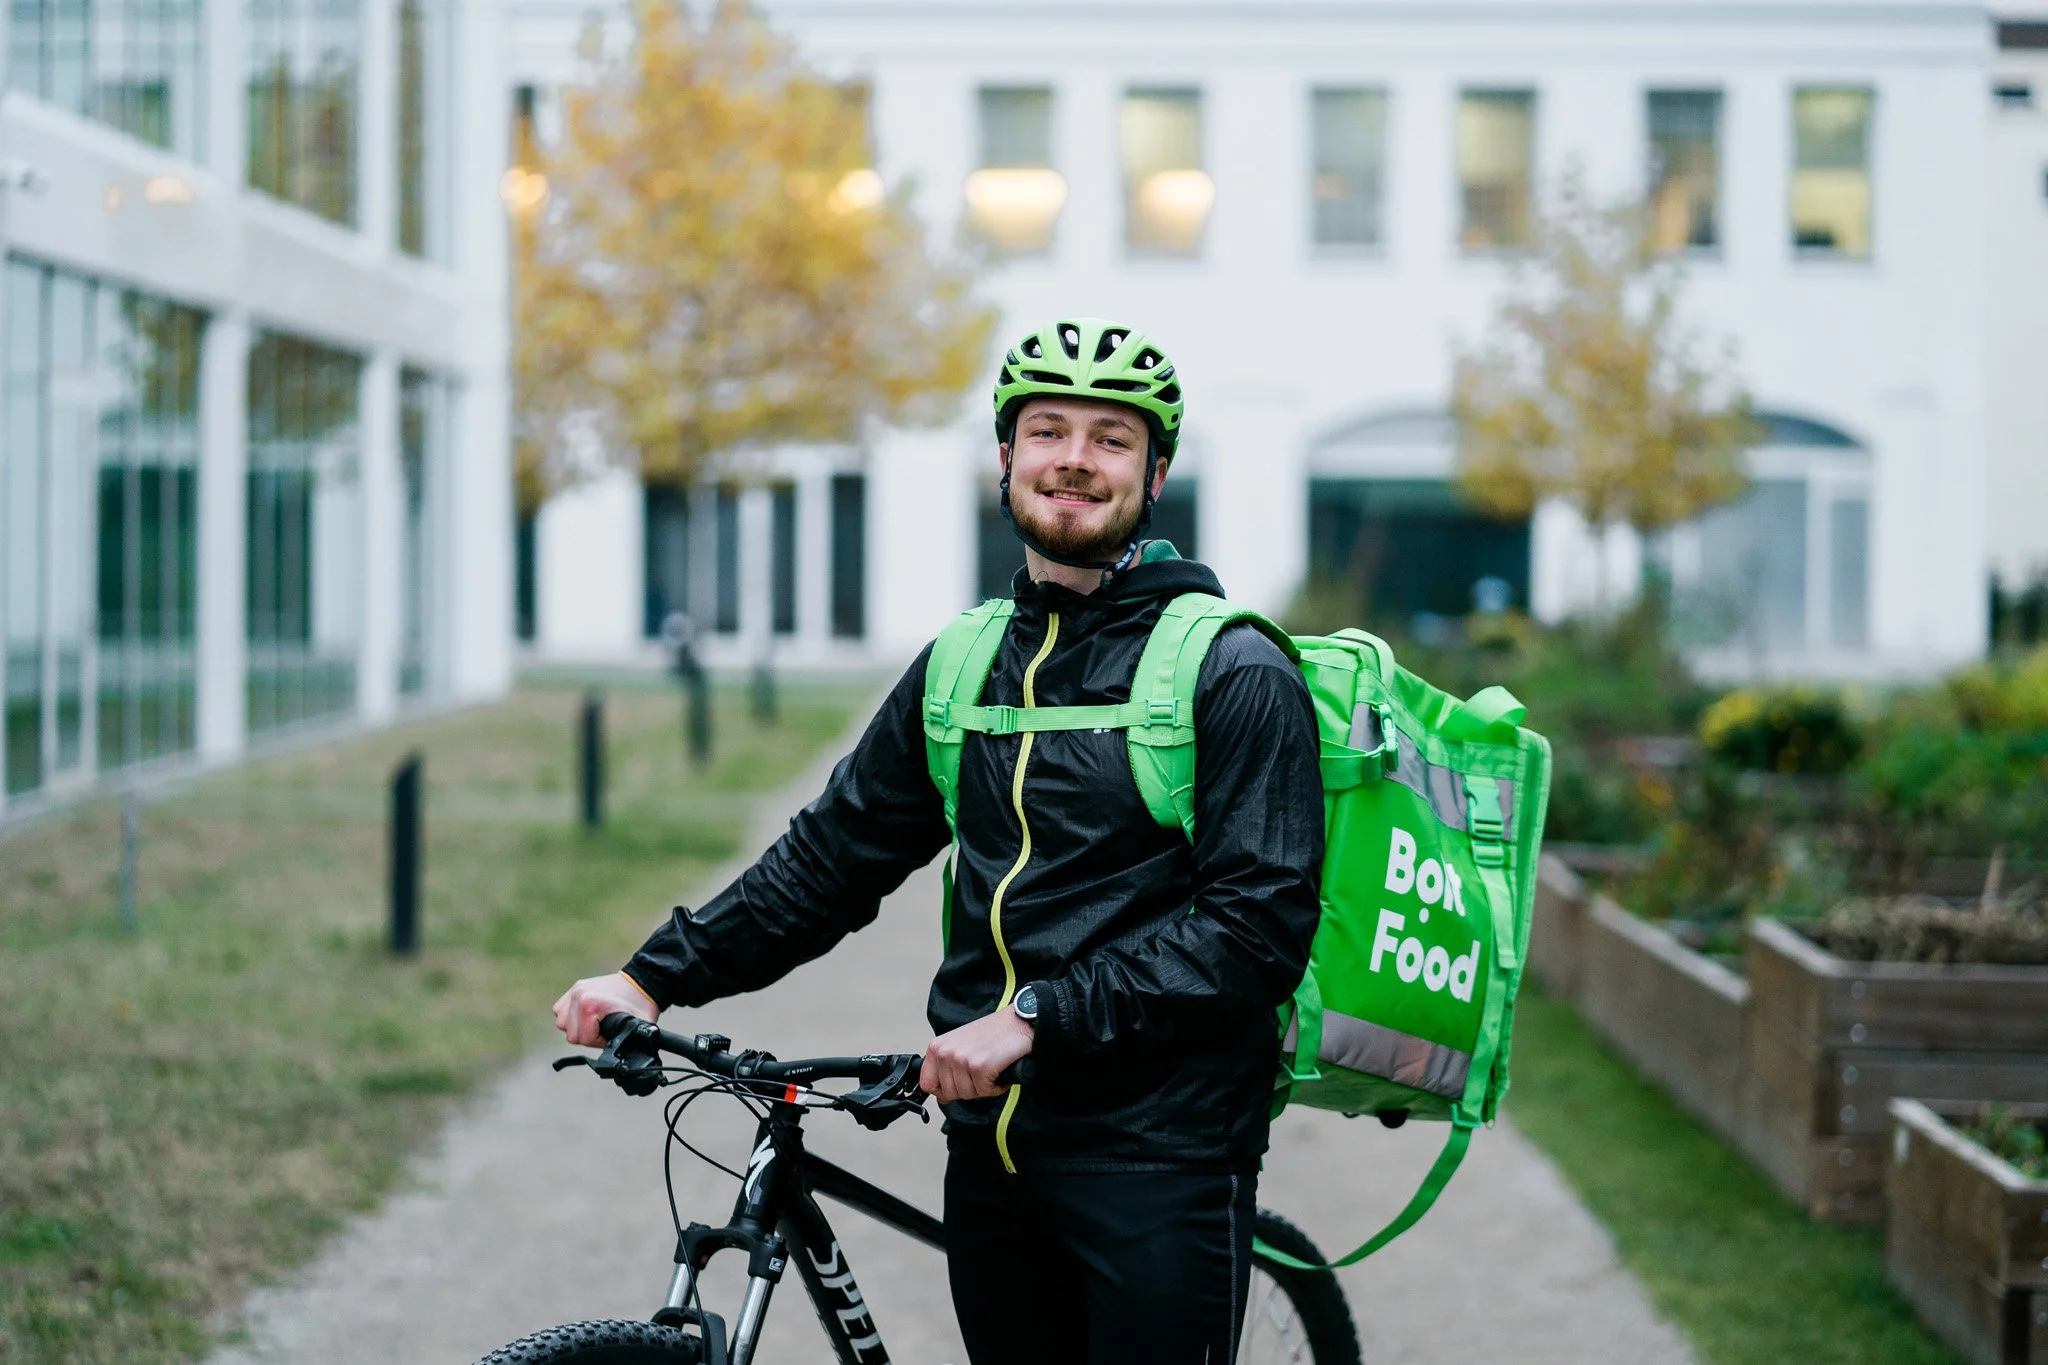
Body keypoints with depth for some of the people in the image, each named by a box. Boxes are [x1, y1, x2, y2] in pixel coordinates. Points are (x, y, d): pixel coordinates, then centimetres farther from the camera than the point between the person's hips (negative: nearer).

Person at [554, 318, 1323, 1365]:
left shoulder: (1232, 673, -6)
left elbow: (1259, 922, -14)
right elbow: (833, 854, 17)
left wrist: (1038, 1018, -20)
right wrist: (655, 976, 7)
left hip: (1160, 1157, -5)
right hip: (993, 1149, 5)